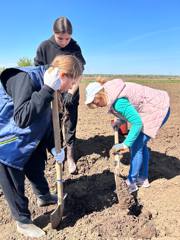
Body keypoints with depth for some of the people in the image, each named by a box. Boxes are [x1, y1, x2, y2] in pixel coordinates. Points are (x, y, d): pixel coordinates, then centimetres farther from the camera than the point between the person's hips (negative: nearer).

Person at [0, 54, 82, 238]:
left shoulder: (44, 84, -3)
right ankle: (23, 222, 33)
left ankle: (44, 197, 52)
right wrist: (48, 89, -40)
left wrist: (54, 147, -1)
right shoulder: (25, 78, -29)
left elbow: (46, 120, 4)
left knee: (37, 170, 25)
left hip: (28, 141, 8)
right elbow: (22, 118, -41)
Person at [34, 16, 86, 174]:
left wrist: (71, 93, -20)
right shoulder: (44, 47, -7)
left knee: (70, 125, 3)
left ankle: (70, 157, 14)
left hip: (70, 93, 0)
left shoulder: (75, 48, -7)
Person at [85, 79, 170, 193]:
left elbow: (137, 122, -28)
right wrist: (121, 121, 2)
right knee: (141, 144, 15)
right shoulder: (111, 92, 0)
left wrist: (126, 144, -25)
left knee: (136, 146, -6)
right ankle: (143, 179, 30)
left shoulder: (118, 102, -29)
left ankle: (131, 183, 9)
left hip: (158, 110, -10)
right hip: (157, 107, 10)